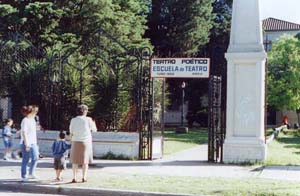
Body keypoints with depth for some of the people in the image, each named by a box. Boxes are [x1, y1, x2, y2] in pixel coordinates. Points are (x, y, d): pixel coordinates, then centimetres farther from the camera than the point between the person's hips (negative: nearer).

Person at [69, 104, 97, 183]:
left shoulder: (73, 120, -1)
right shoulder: (88, 120, -5)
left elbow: (71, 133, 2)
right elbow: (94, 129, 7)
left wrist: (71, 141, 14)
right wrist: (93, 123, 26)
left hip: (76, 142, 1)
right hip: (86, 142, -1)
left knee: (75, 161, 7)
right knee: (85, 160, 7)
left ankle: (74, 178, 3)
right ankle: (84, 177, 5)